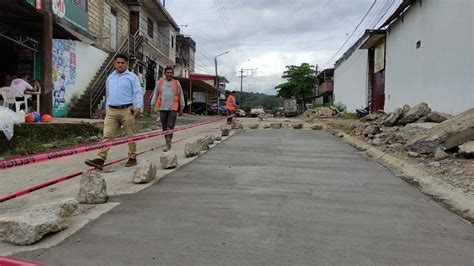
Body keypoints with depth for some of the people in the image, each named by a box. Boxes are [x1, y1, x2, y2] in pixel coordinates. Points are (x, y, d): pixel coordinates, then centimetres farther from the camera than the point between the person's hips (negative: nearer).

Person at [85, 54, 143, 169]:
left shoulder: (132, 77, 2)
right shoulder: (110, 77, 18)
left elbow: (138, 93, -6)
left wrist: (138, 106, -19)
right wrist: (107, 107, 22)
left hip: (127, 111, -4)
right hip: (111, 111, 4)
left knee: (130, 136, 4)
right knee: (107, 136, -4)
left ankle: (132, 157, 16)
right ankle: (101, 159, -8)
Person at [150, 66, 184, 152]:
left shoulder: (176, 83, 8)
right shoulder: (160, 82, 9)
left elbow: (181, 96, 10)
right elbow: (155, 94, 10)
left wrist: (181, 108, 7)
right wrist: (153, 105, 3)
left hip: (173, 108, -2)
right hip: (162, 108, 2)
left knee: (170, 126, -8)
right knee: (164, 126, 7)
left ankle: (168, 144, -8)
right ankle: (167, 141, 21)